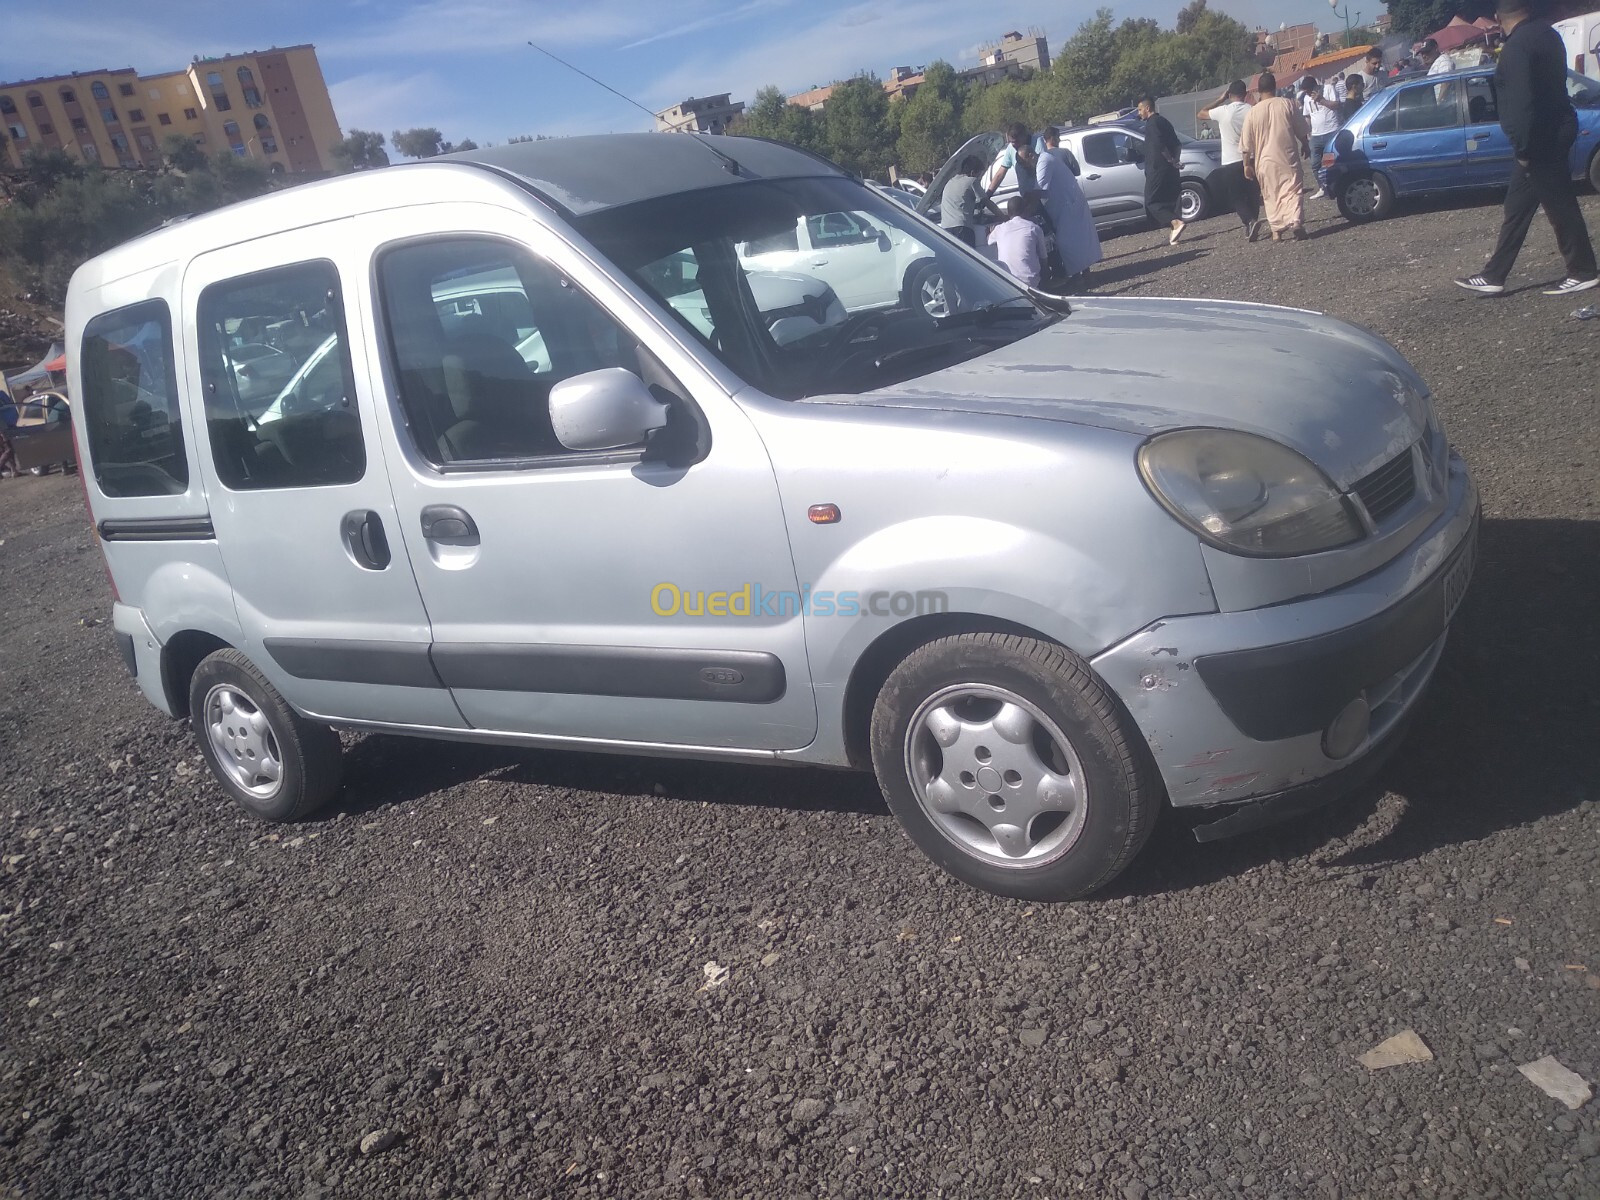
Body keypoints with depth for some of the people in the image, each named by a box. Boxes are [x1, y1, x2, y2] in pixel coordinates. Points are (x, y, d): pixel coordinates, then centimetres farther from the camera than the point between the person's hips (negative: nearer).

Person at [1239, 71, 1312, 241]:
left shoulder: (1253, 112, -4)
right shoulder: (1287, 105, -2)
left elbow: (1246, 144, -2)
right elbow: (1302, 131, 7)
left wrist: (1247, 164, 7)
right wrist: (1305, 145, 24)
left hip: (1265, 161, 0)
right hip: (1288, 157, 0)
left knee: (1272, 195, 9)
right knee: (1293, 190, 2)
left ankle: (1277, 230, 8)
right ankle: (1296, 222, -17)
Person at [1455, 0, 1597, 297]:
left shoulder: (1517, 46, -19)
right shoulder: (1546, 33, 11)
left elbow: (1522, 102, -23)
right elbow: (1542, 87, 16)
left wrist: (1523, 149, -19)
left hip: (1539, 138, -10)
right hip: (1554, 129, 10)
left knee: (1559, 205, -2)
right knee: (1517, 207, 12)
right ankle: (1493, 276, 16)